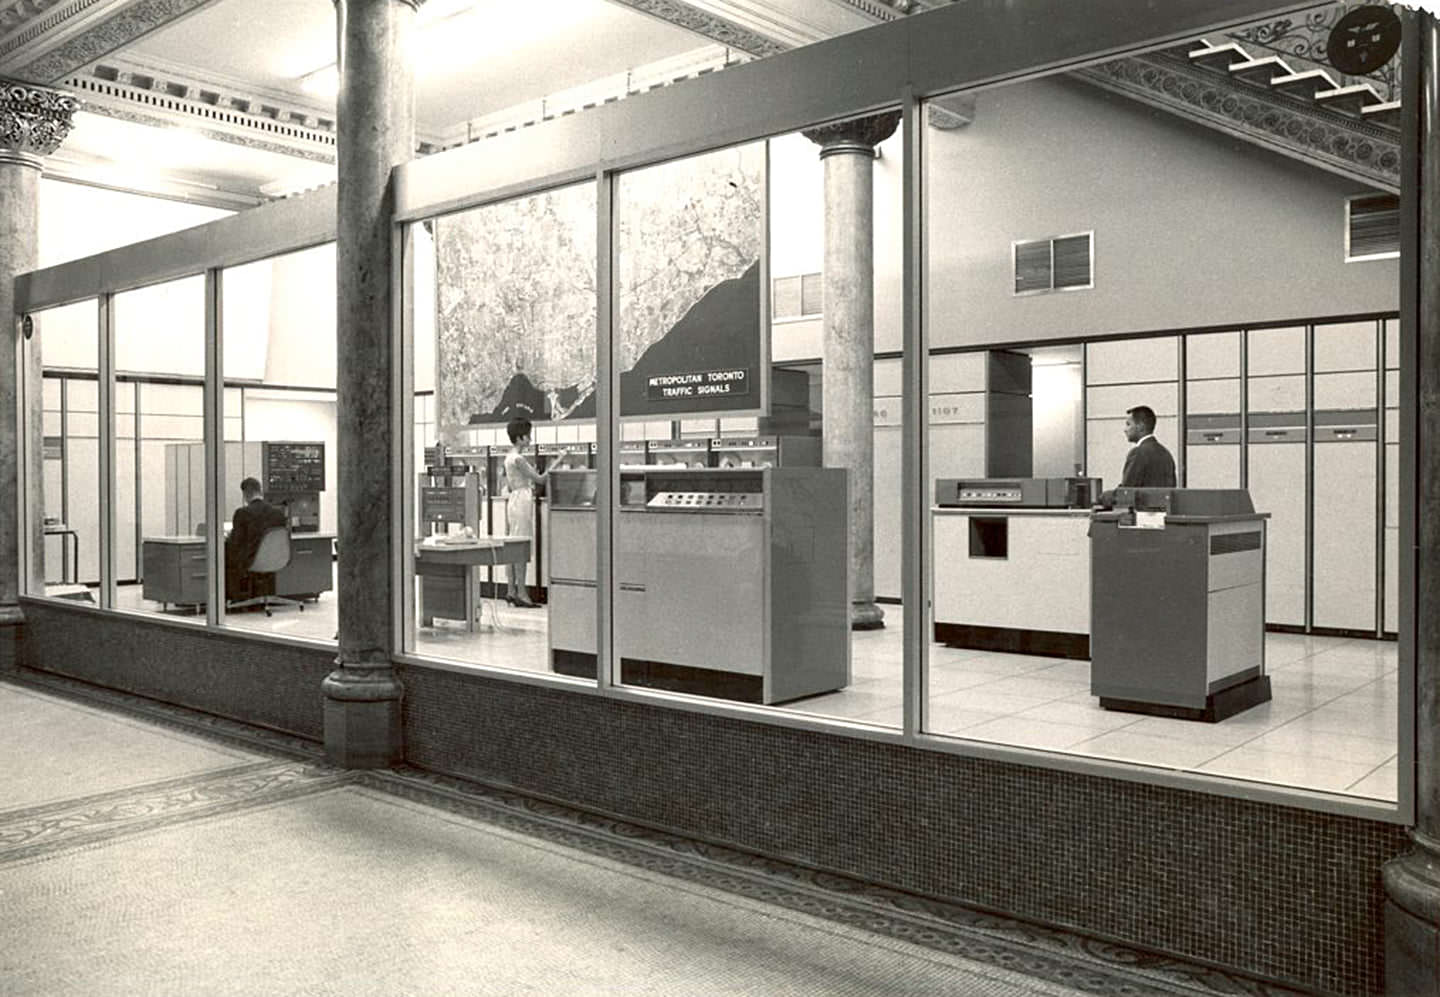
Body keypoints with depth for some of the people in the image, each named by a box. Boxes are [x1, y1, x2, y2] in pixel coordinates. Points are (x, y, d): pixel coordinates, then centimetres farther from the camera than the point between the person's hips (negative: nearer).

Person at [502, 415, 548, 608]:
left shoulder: (509, 457, 14)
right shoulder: (518, 459, -16)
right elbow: (539, 479, -14)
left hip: (513, 500, 10)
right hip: (522, 500, -10)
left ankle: (511, 591, 13)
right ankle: (521, 592, -6)